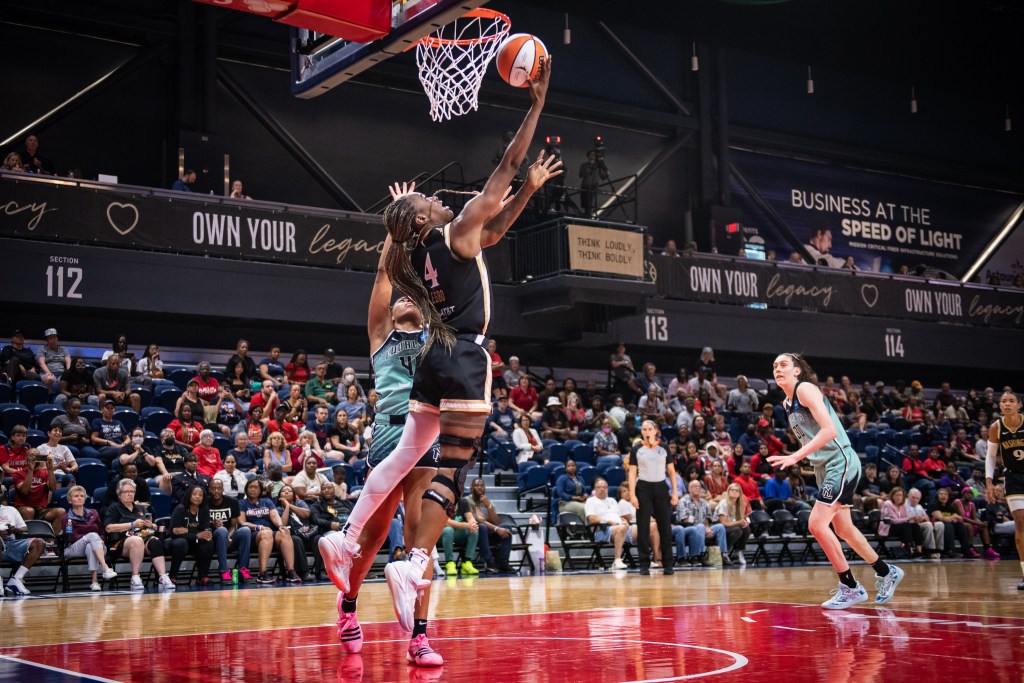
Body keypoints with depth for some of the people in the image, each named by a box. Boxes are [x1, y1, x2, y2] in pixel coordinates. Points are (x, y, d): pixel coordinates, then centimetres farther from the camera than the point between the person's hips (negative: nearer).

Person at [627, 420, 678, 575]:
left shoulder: (664, 449, 7)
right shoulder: (637, 450, 3)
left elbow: (671, 471, 8)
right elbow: (632, 473, 0)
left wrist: (675, 492, 0)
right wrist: (632, 495, -9)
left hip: (661, 488, 1)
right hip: (643, 488, -1)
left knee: (665, 526, 1)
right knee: (643, 527, -1)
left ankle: (668, 564, 9)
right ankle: (644, 565, 5)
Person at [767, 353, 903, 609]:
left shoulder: (805, 389, -13)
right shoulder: (787, 403, 14)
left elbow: (829, 430, -24)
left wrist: (795, 457, -29)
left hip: (840, 462, -10)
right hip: (824, 467, 10)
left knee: (817, 524, -16)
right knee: (843, 529, 17)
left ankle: (850, 587, -5)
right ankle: (886, 572, 35)